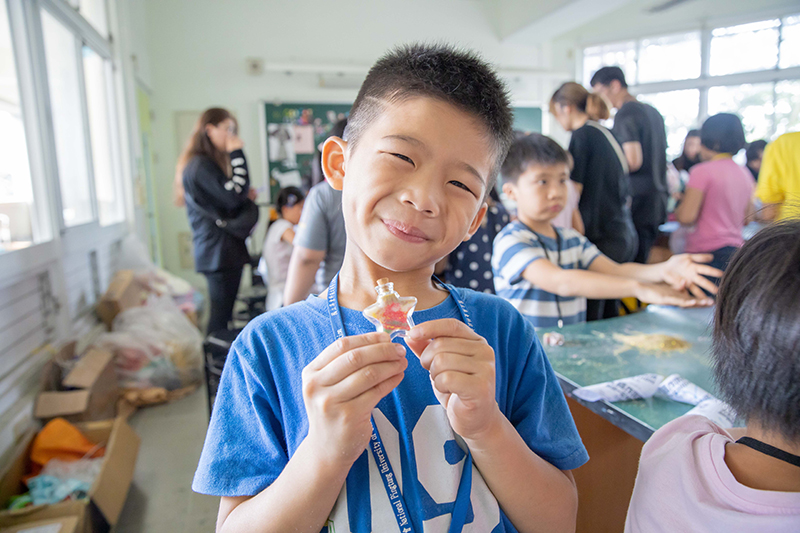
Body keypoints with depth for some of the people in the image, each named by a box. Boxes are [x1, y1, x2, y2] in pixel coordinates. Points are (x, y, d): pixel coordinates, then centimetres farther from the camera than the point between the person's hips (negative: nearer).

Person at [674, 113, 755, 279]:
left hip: (708, 253, -7)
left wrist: (676, 212, 6)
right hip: (737, 250, 7)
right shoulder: (745, 174, 12)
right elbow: (746, 218, 19)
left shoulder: (702, 171, -9)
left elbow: (687, 217, -15)